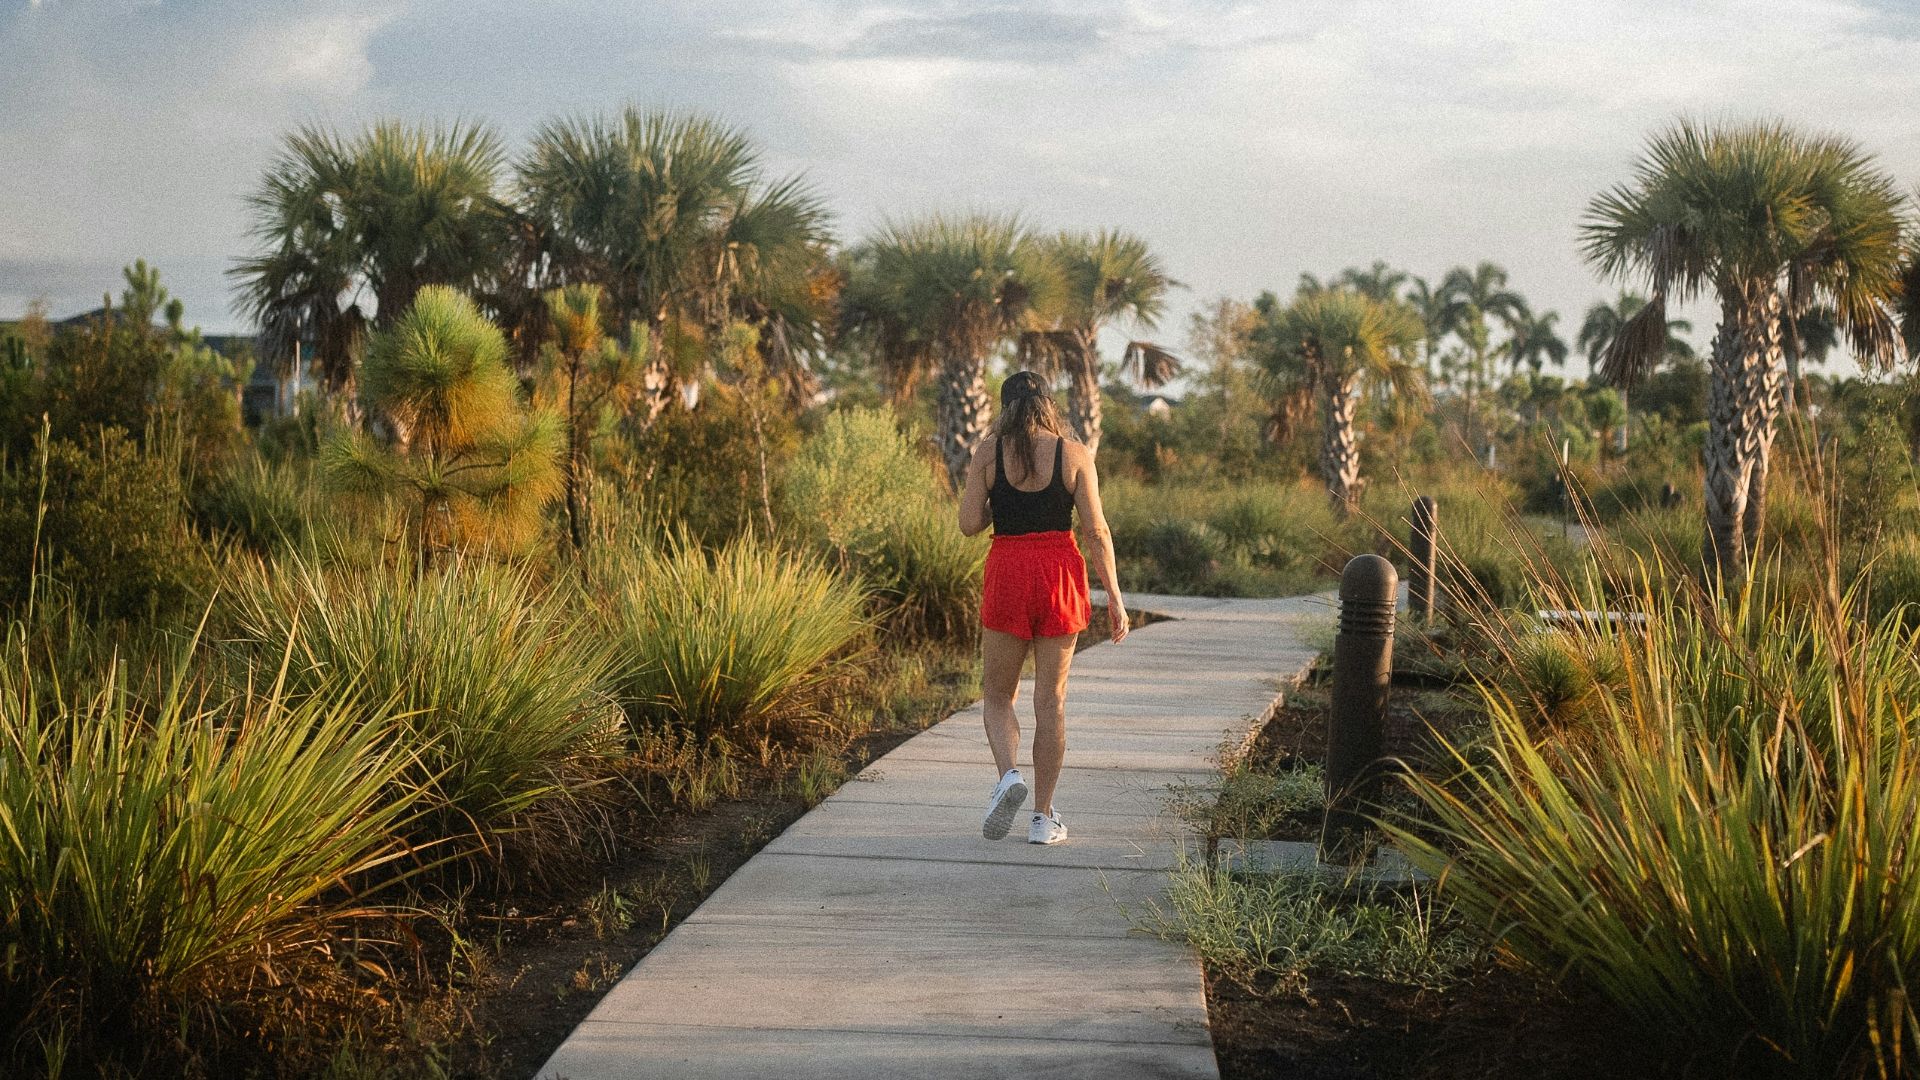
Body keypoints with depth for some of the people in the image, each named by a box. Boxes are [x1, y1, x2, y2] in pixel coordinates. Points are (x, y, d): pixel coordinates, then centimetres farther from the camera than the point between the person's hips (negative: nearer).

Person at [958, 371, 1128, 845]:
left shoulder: (987, 451, -1)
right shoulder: (1073, 453, 0)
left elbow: (969, 522, -4)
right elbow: (1096, 529, -3)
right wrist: (1114, 596, 1)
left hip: (1007, 573, -1)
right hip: (1060, 573, 1)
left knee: (997, 693, 14)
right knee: (1051, 700, 8)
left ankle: (1009, 775, -13)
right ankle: (1044, 817, 9)